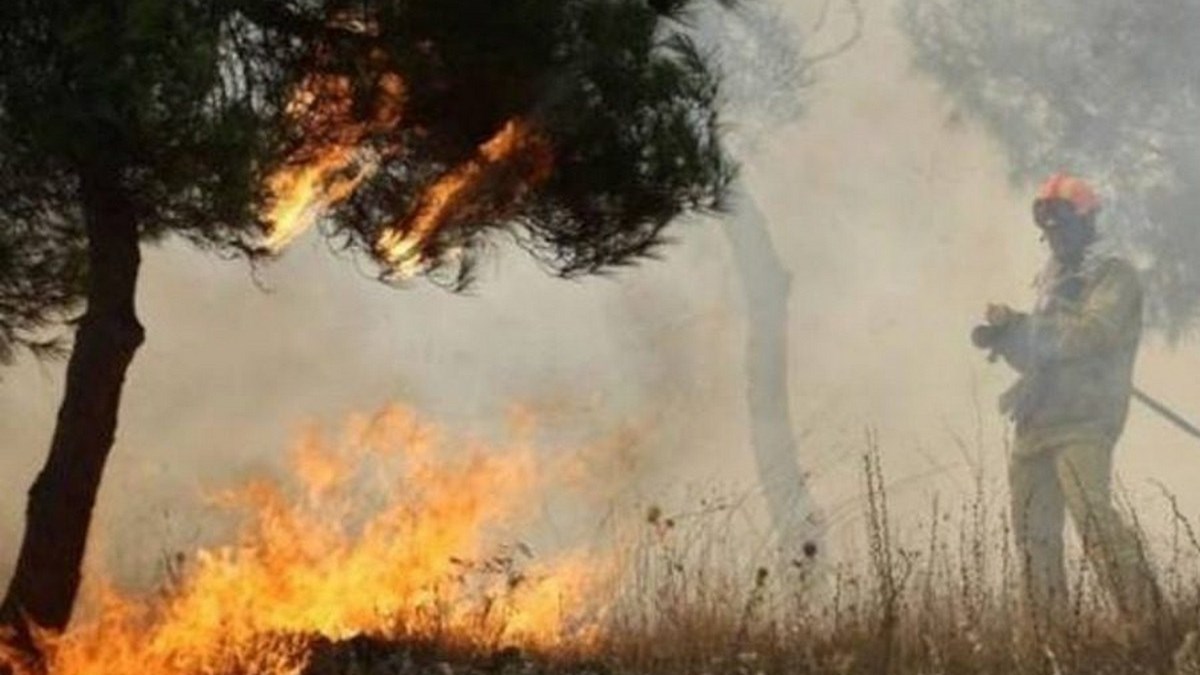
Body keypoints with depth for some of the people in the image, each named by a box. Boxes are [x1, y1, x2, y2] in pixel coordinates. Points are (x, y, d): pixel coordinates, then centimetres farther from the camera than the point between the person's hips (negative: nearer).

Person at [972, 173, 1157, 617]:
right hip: (1037, 421, 8)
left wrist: (1020, 327, -15)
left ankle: (1142, 608, -25)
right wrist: (1007, 339, 1)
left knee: (1092, 516, -23)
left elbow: (1095, 333, -16)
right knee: (1033, 530, 7)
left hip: (1083, 421, -8)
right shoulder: (1053, 280, 24)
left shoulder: (1114, 277, 1)